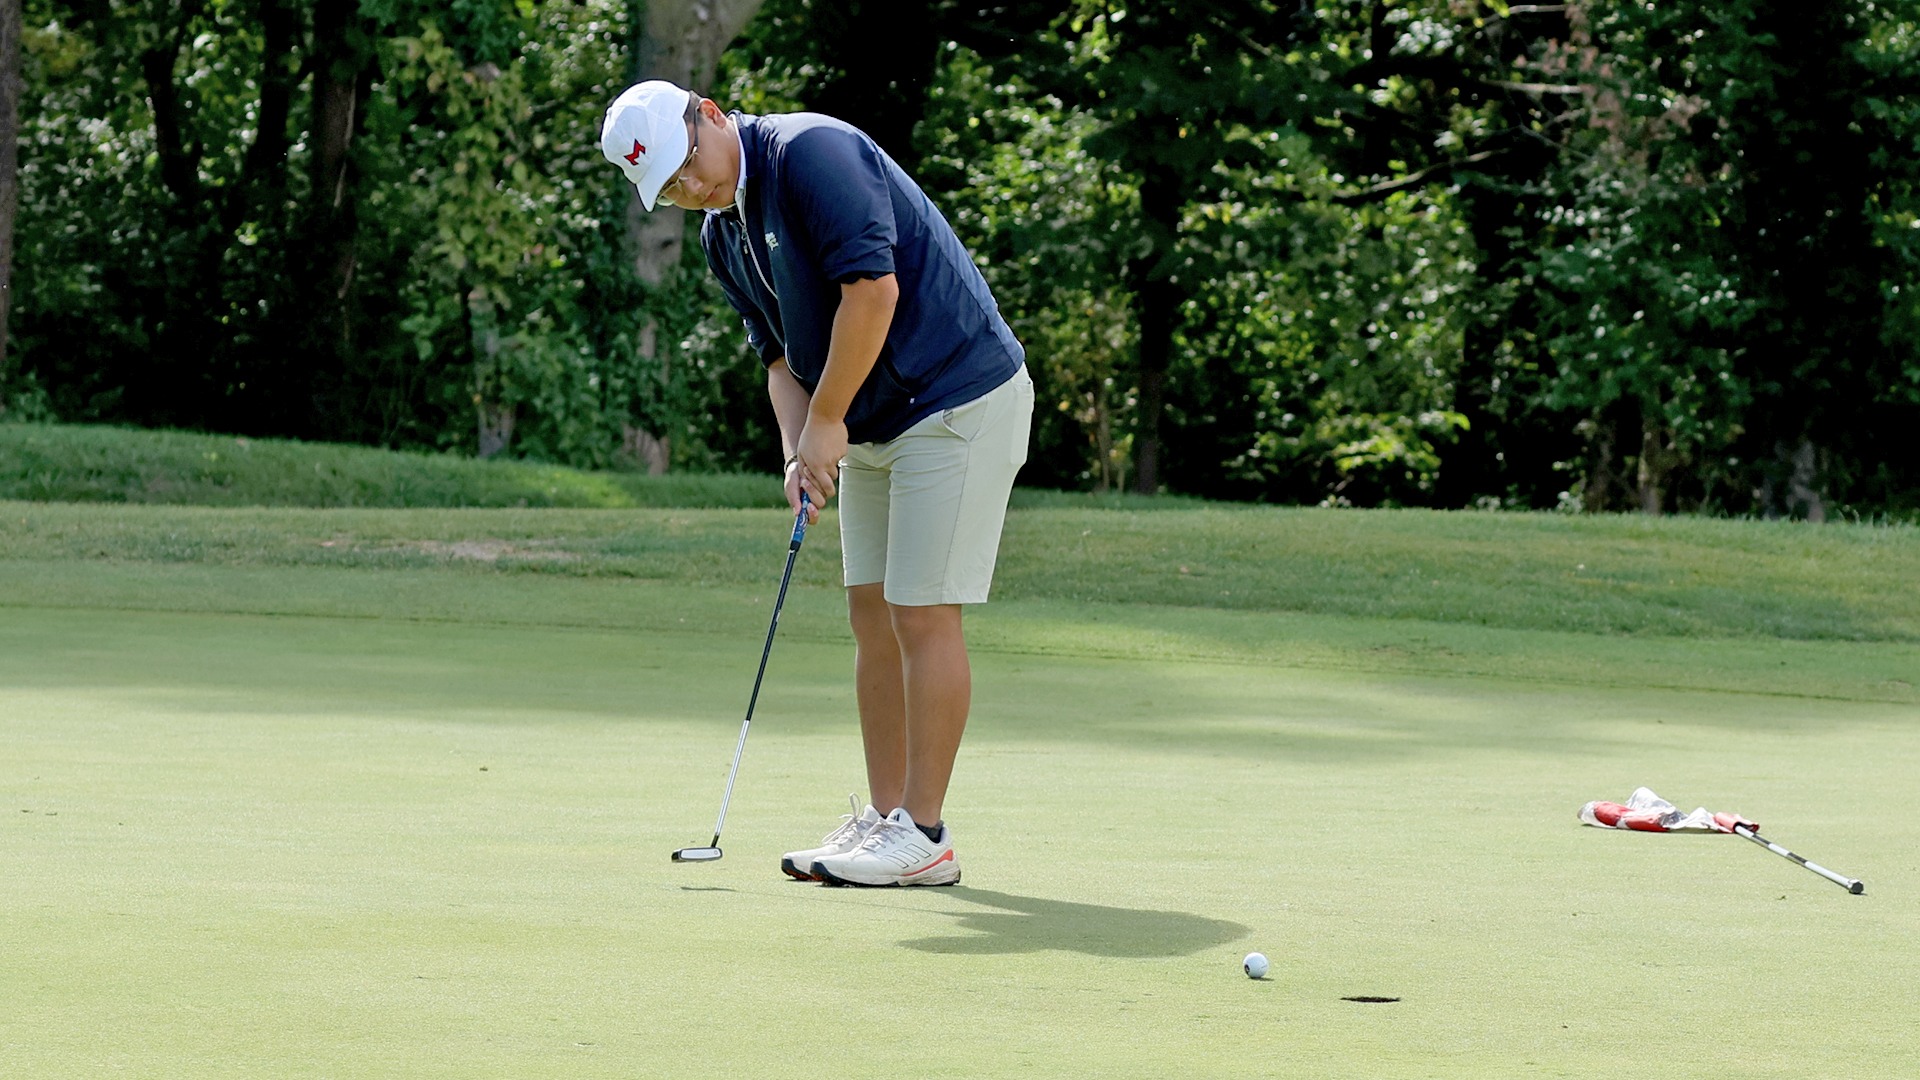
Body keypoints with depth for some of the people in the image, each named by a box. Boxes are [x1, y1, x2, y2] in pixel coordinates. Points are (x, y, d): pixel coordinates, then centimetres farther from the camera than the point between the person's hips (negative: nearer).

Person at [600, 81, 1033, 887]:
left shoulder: (809, 152, -19)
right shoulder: (723, 235, 10)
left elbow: (873, 287, -26)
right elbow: (781, 354, 13)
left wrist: (827, 421, -18)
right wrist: (797, 450, -6)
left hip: (958, 402, -9)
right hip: (874, 425, 10)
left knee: (924, 614, -8)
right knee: (873, 615, 9)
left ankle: (923, 835, -4)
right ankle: (883, 817, 14)